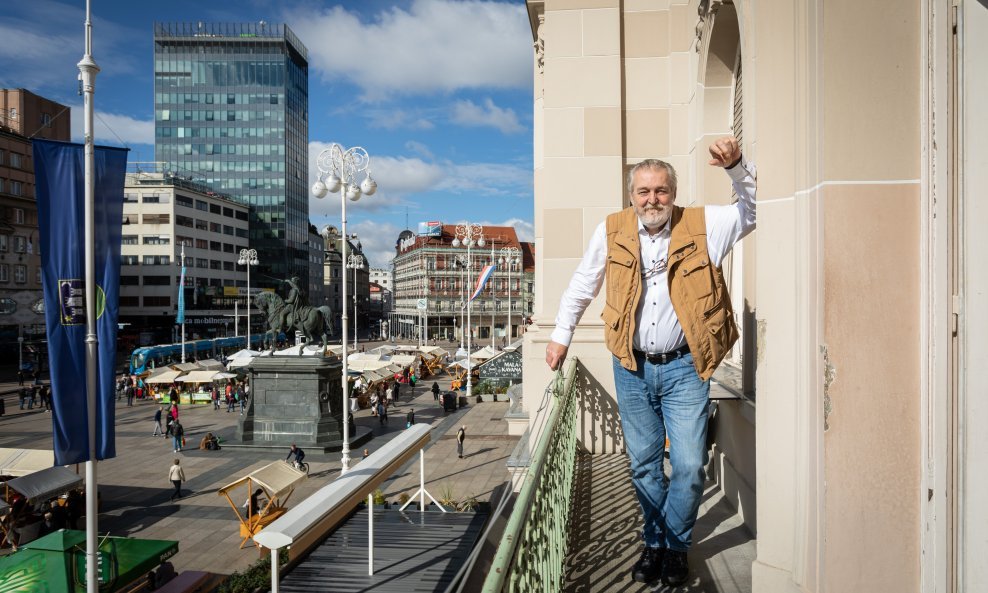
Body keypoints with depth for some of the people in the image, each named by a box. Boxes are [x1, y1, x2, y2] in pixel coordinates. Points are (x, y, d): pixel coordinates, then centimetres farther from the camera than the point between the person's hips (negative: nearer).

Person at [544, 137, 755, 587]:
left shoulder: (703, 226, -2)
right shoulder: (611, 231, 1)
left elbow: (753, 209, 0)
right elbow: (581, 286, 12)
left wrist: (736, 166, -17)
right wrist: (561, 335, 15)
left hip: (684, 368, -1)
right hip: (632, 368, 1)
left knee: (689, 466, 1)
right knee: (644, 465, 12)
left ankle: (675, 545, 26)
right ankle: (654, 543, 32)